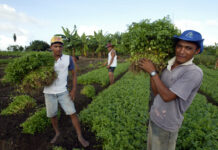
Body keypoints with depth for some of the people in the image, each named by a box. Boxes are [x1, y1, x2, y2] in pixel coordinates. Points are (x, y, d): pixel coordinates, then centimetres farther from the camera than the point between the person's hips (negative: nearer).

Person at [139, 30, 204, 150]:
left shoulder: (194, 72, -22)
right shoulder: (168, 66, 0)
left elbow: (167, 96, -26)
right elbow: (156, 93, -1)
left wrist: (152, 71, -22)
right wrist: (150, 69, -8)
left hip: (166, 125, -6)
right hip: (154, 117, 7)